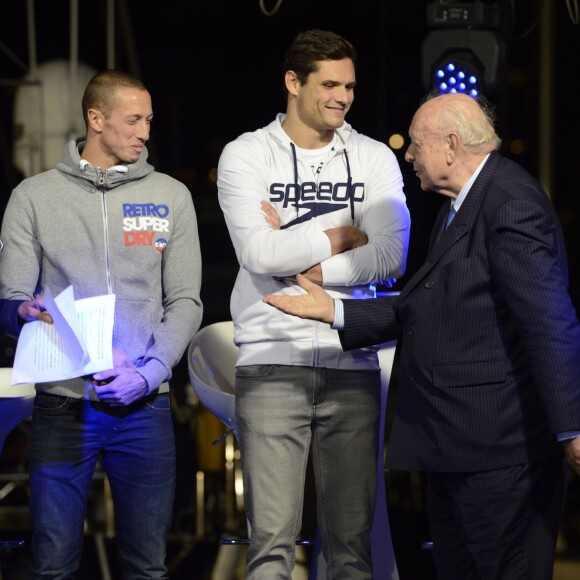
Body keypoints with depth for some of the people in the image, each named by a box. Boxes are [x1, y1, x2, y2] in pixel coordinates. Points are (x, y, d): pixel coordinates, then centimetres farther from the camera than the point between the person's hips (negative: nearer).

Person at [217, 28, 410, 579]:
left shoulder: (374, 158, 11)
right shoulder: (245, 155, 4)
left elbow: (391, 258, -3)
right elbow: (259, 254, -11)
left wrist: (298, 256, -8)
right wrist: (347, 235, -2)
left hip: (352, 363, 2)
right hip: (272, 362, -2)